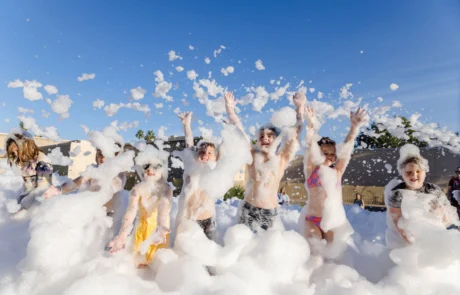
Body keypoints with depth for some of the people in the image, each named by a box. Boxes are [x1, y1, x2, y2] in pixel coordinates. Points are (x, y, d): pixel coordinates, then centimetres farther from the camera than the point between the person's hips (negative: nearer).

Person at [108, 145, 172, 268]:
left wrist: (160, 232, -57)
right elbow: (131, 212, -28)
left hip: (159, 229, -2)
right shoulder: (138, 189, -16)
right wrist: (122, 235, -45)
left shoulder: (166, 189, -21)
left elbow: (164, 212, -36)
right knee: (140, 262, 11)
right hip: (142, 228, 2)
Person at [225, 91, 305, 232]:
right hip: (248, 209, 1)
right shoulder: (252, 156, 1)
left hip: (270, 212, 0)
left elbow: (295, 134, -8)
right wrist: (230, 108, -6)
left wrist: (299, 107, -16)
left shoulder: (282, 159, -1)